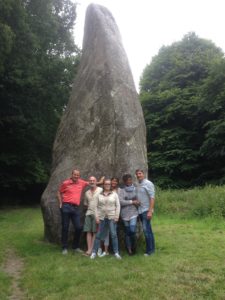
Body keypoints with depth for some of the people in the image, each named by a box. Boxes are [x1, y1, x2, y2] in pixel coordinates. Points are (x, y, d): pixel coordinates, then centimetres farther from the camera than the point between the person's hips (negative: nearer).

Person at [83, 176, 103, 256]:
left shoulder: (101, 190, -2)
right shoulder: (87, 193, 17)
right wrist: (88, 206, 9)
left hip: (97, 214, -5)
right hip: (88, 213, 5)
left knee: (95, 232, -2)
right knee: (88, 231, 1)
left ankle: (92, 249, 3)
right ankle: (89, 249, 4)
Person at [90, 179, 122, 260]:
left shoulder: (114, 194, 4)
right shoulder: (99, 195, 7)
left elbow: (118, 205, 2)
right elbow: (96, 207, 4)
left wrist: (117, 216, -6)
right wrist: (97, 217, -2)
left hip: (112, 217, -1)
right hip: (102, 217, 1)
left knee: (114, 235, -4)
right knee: (98, 235, 5)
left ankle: (116, 252, 5)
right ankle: (94, 252, 13)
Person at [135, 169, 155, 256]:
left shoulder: (148, 183, -10)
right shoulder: (137, 185, 11)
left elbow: (152, 198, -15)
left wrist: (150, 211, -20)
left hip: (146, 210, -7)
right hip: (140, 210, 7)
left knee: (146, 230, -8)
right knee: (148, 230, 12)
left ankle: (149, 250, 2)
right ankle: (152, 248, 20)